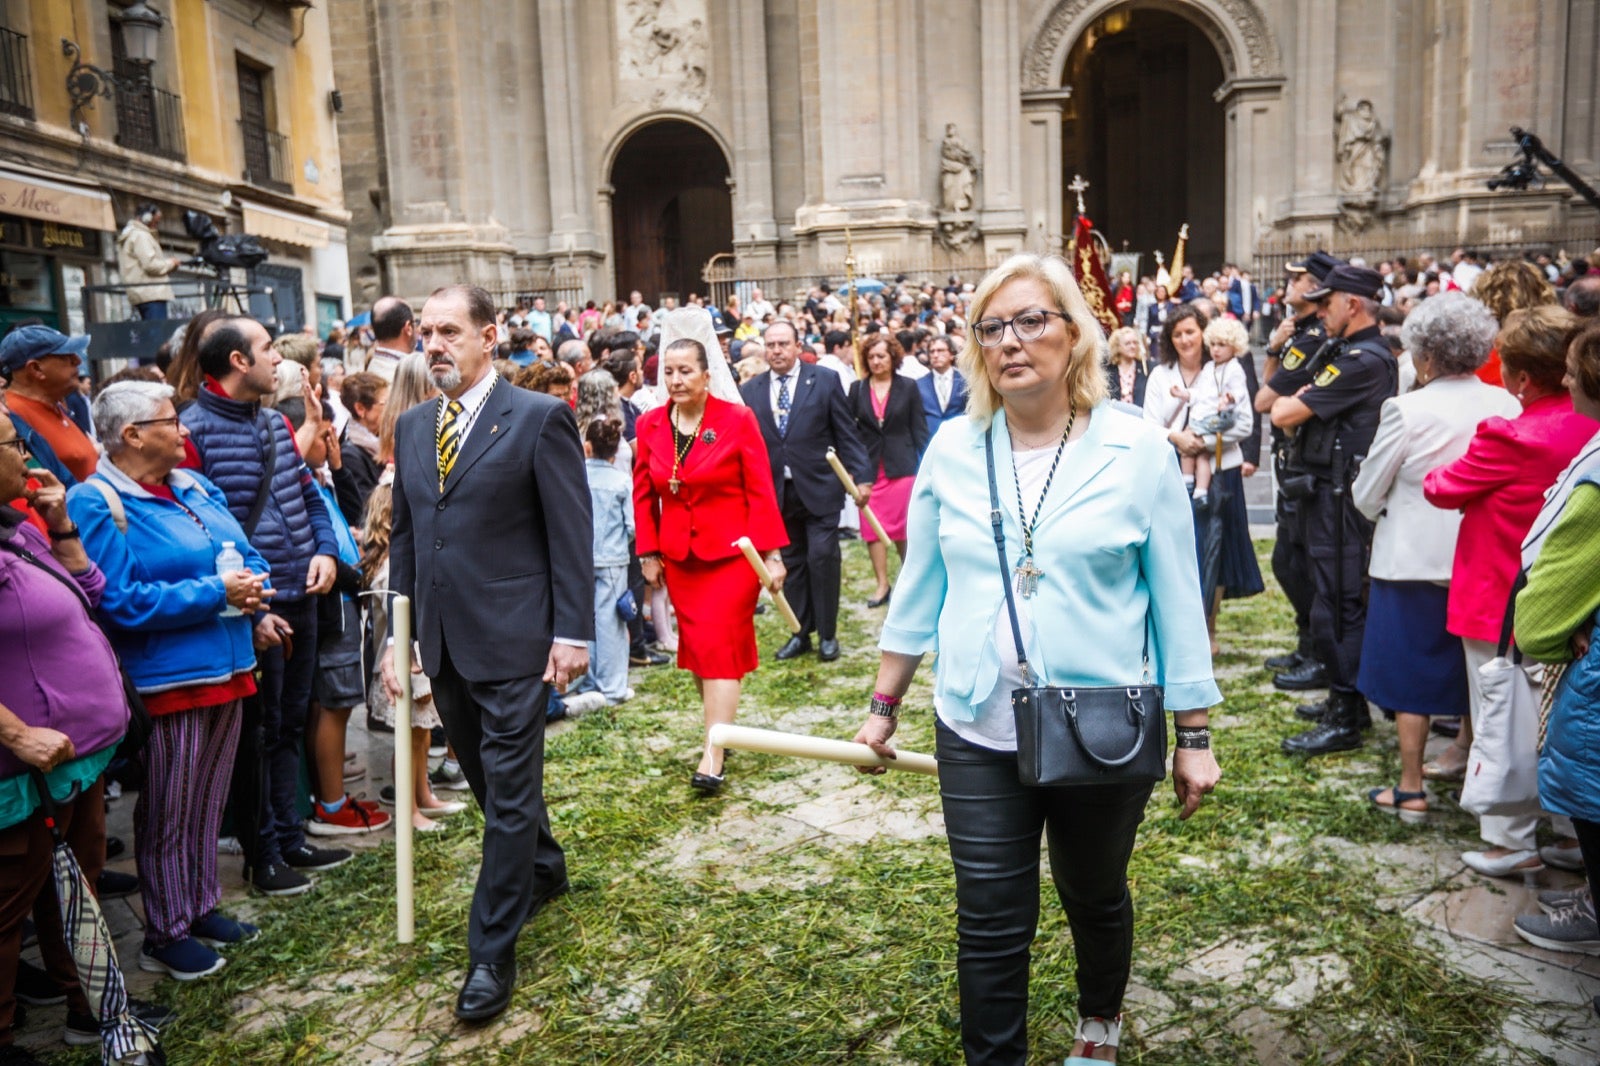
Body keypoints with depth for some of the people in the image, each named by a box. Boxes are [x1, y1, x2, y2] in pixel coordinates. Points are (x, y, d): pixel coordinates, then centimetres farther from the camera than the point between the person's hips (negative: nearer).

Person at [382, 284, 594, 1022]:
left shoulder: (539, 418, -8)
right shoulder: (413, 426, 11)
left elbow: (571, 534, -9)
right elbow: (404, 537, 14)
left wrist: (573, 631, -13)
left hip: (512, 640, -6)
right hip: (443, 643, 6)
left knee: (508, 793, 1)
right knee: (488, 781, 19)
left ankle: (492, 952, 13)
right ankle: (544, 869, 44)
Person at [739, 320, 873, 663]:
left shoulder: (824, 381, -2)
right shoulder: (750, 391, 3)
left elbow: (846, 434, -2)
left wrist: (861, 476, -7)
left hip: (819, 488, -2)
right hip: (777, 491, 3)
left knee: (822, 557, -4)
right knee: (793, 563, 11)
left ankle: (827, 634, 11)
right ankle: (801, 634, 22)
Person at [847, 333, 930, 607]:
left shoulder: (908, 387, 0)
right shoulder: (857, 388, 4)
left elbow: (919, 429, 1)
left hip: (901, 466, -1)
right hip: (868, 467, 2)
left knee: (904, 527, 5)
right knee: (872, 528, 0)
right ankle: (882, 584, 10)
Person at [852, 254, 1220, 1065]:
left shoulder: (1137, 449, -8)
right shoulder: (953, 449, -2)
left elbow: (1177, 599, -5)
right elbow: (920, 587, 5)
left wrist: (1193, 736, -3)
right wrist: (884, 706, 8)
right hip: (978, 733, 1)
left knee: (1095, 898, 22)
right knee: (989, 925, 5)